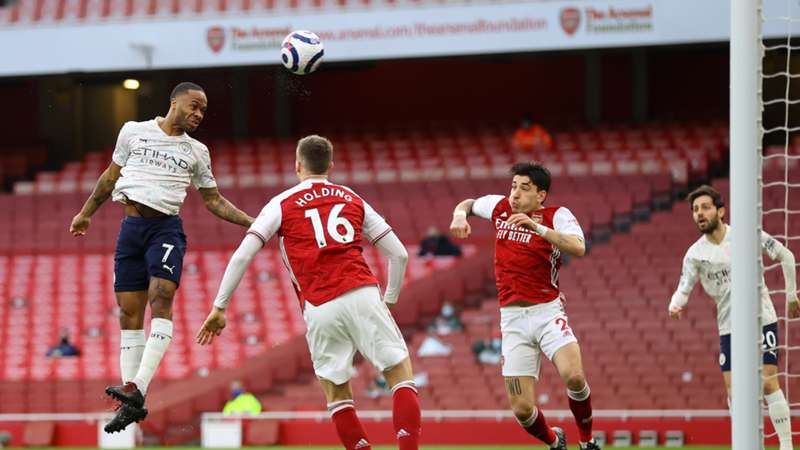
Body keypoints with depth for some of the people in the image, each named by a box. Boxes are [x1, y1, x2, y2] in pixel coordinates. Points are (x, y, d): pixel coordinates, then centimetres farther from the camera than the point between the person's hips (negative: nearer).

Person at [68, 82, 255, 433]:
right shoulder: (134, 132, 7)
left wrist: (250, 221, 6)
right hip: (131, 227, 1)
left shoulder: (196, 151, 10)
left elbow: (213, 200, 17)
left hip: (166, 228, -1)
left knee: (161, 298, -23)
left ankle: (137, 388, -33)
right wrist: (86, 213, 26)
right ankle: (133, 403, 4)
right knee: (129, 313, 0)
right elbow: (111, 177, 20)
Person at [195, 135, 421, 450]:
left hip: (318, 310, -1)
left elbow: (242, 257, 3)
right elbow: (399, 253, 18)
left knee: (338, 396, 12)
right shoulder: (353, 200, 20)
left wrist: (219, 308, 9)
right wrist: (389, 300, 29)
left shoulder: (282, 204, 12)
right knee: (401, 375, 4)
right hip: (362, 294, 1)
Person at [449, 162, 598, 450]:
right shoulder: (500, 207, 6)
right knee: (522, 409, -6)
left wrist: (537, 227, -33)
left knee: (574, 376, -28)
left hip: (547, 311, -3)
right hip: (513, 318, 3)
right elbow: (468, 204, 26)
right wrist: (460, 215, 3)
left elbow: (578, 248, -25)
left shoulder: (556, 216, -6)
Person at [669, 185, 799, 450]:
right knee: (733, 390, -2)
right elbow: (684, 289, -8)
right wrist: (675, 305, -31)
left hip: (762, 319, -3)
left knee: (768, 383, -11)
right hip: (729, 326, 3)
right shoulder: (695, 254, -3)